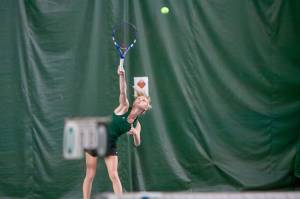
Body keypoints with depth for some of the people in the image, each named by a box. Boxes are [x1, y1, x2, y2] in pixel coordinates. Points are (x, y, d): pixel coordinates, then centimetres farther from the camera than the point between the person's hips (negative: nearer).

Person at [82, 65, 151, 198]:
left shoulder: (137, 125, 0)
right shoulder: (124, 107, -7)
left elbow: (137, 143, -7)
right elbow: (122, 92, -22)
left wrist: (135, 133, -30)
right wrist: (122, 76, -39)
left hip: (110, 146, 2)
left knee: (114, 175, -11)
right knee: (90, 175, 2)